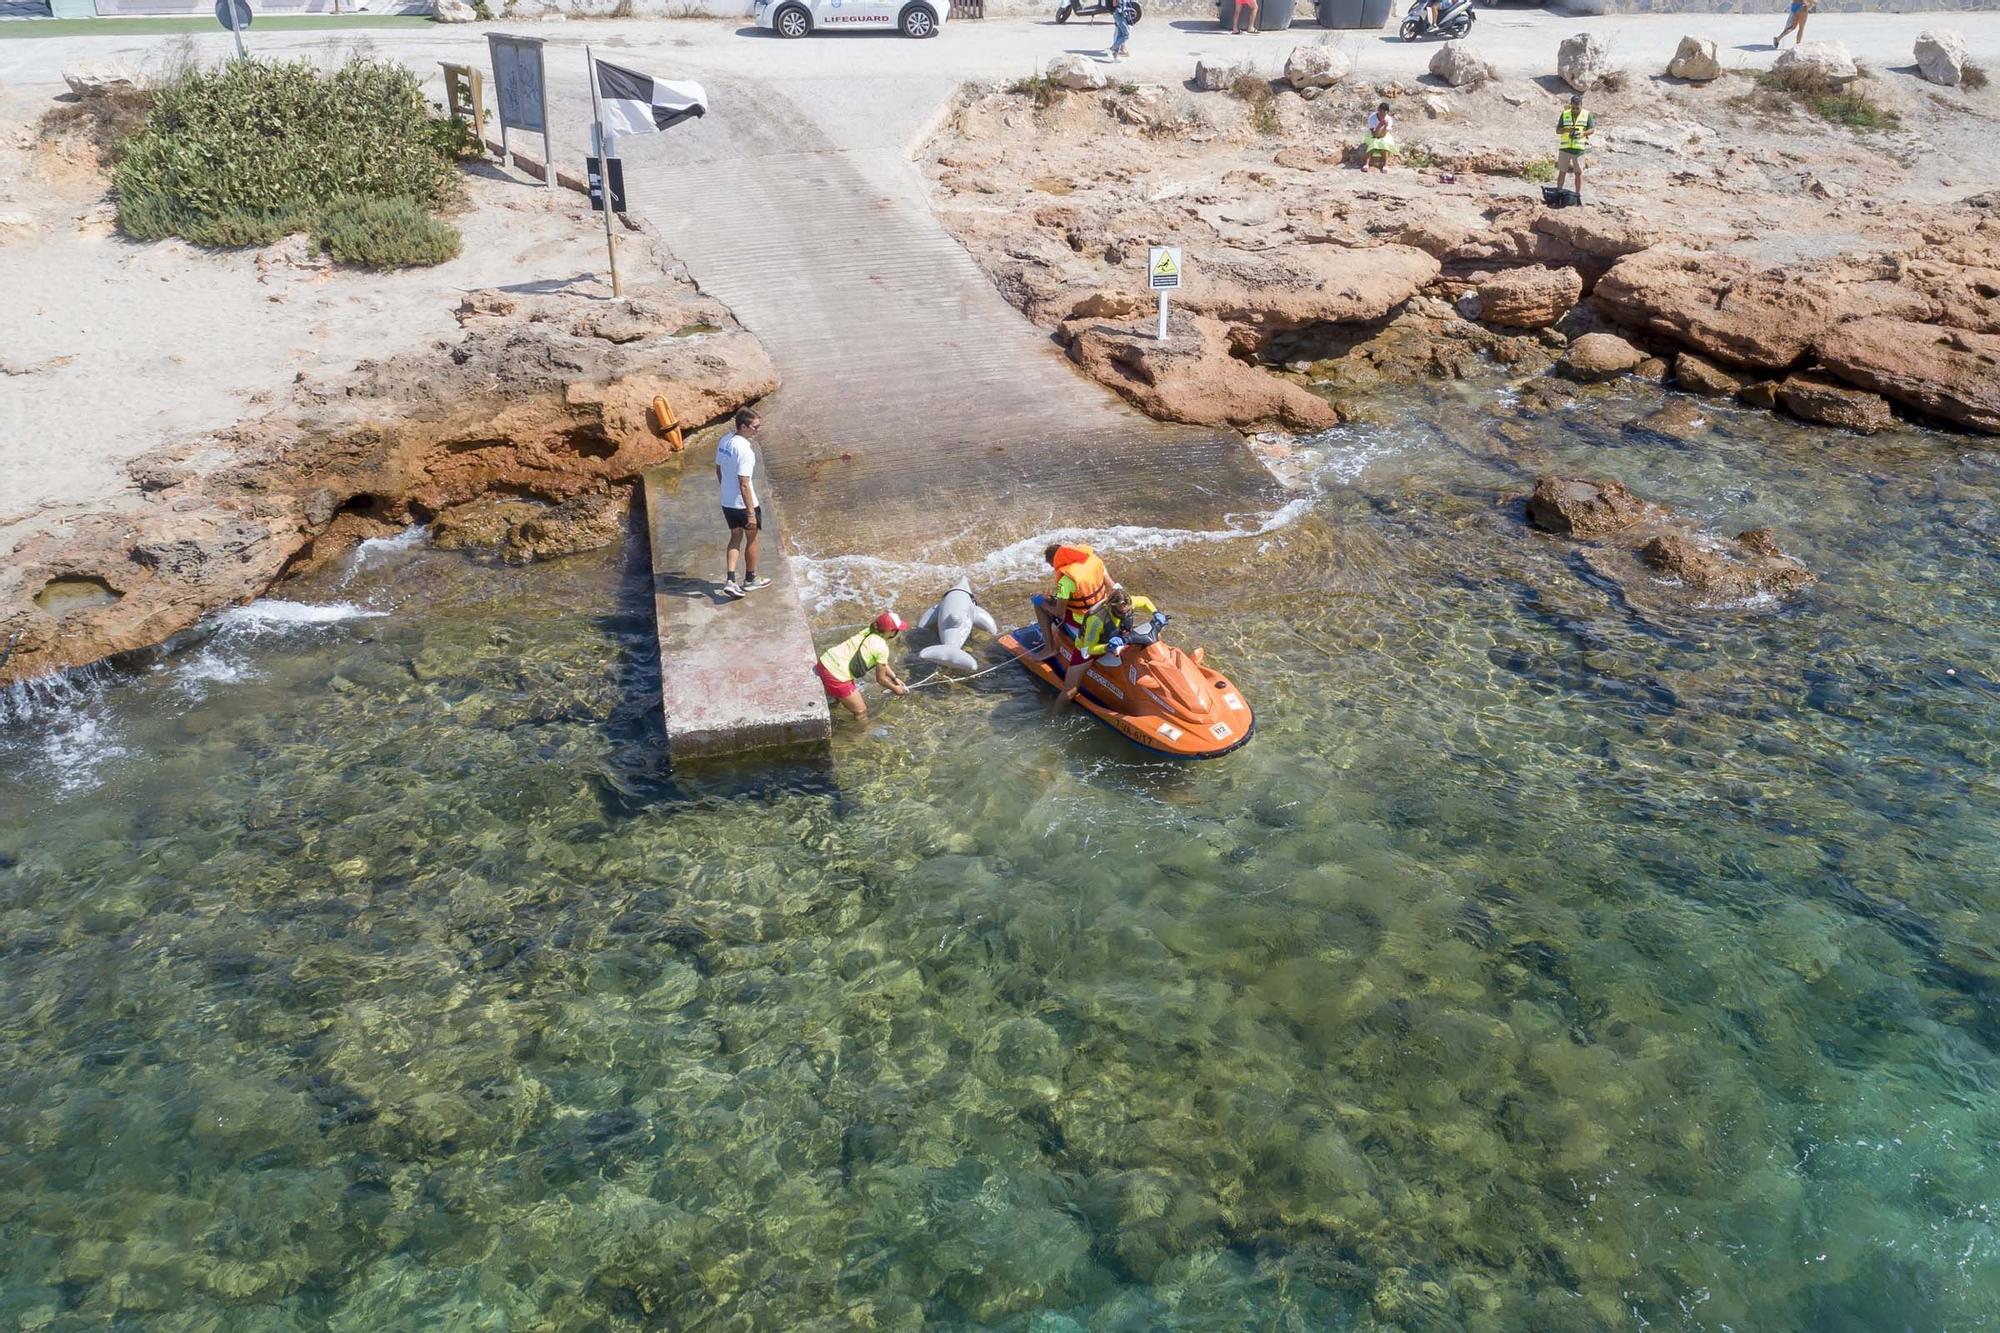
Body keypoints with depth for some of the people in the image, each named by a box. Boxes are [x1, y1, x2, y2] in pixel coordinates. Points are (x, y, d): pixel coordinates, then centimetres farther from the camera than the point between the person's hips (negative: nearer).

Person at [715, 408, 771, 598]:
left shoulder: (724, 441, 0)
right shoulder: (744, 449, -26)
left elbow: (718, 470, 12)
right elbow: (744, 484, -27)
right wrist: (751, 513, -23)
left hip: (726, 502, 7)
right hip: (744, 504, -7)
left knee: (735, 537, 18)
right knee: (752, 539, 13)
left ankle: (730, 580, 7)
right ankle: (750, 580, 29)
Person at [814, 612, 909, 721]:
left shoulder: (870, 632, 9)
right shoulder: (882, 648, -14)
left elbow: (882, 664, 24)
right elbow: (881, 679, -1)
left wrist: (895, 678, 24)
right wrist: (895, 689, 15)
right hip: (836, 675, -9)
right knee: (861, 711, 10)